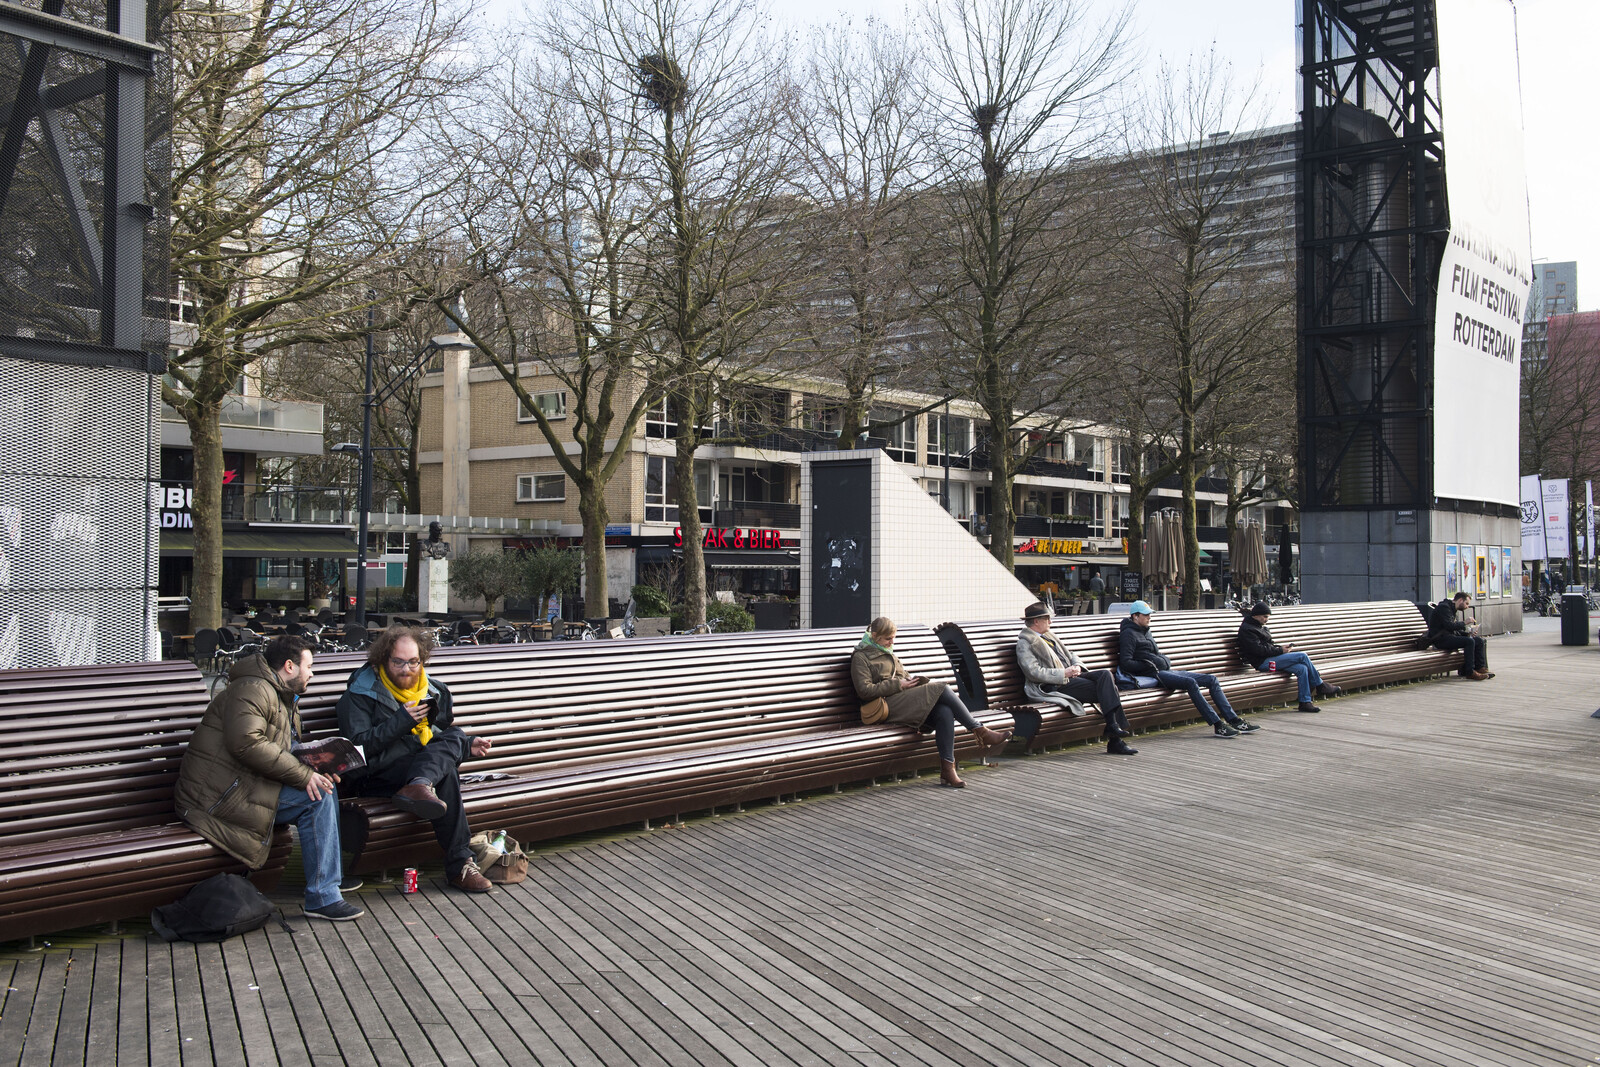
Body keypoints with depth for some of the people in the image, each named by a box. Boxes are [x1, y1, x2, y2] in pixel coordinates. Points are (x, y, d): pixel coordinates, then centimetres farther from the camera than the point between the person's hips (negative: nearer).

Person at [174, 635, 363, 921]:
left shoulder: (284, 701, 22)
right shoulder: (253, 690, -12)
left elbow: (291, 754, 21)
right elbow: (246, 743, -28)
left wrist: (316, 772, -2)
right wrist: (304, 775, -24)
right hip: (220, 794, -10)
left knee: (325, 788, 3)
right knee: (317, 798, -18)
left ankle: (330, 876, 9)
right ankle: (322, 897, -15)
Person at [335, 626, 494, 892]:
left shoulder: (435, 690, 15)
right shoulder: (361, 693, -1)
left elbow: (449, 733, 26)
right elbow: (356, 747, -12)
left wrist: (468, 745, 4)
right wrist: (401, 721, -16)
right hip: (375, 777, -6)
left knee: (455, 739, -26)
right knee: (446, 775, -31)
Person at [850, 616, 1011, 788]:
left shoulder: (888, 653, 27)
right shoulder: (861, 657, 2)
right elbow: (865, 690, -9)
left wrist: (913, 681, 8)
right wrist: (898, 684, -10)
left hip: (906, 697, 8)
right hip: (889, 705, -8)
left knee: (945, 711, -25)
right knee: (942, 688, -22)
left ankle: (947, 770, -28)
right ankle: (982, 732, -16)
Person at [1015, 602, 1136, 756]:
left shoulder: (1049, 636, 25)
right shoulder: (1024, 642, -3)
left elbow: (1070, 654, 29)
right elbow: (1034, 672, -15)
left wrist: (1077, 666, 5)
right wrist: (1063, 673, -15)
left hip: (1069, 676, 8)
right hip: (1055, 686, -8)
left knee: (1105, 674, -18)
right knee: (1104, 689, -22)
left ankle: (1113, 725, -22)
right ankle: (1114, 741, -21)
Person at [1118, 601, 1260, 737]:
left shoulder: (1145, 631, 25)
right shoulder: (1128, 634, -4)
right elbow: (1125, 663, -14)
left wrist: (1166, 663, 15)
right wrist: (1148, 665, -14)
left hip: (1166, 670, 10)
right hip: (1153, 674, -10)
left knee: (1212, 679, 1)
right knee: (1191, 683, -33)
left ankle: (1234, 720, -2)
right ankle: (1217, 725, -33)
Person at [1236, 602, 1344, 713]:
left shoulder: (1259, 626, 20)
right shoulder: (1246, 629, -10)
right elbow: (1259, 650, -17)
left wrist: (1282, 647, 5)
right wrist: (1280, 650, -14)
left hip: (1270, 658, 9)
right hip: (1262, 662, -9)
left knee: (1302, 668, -13)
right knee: (1302, 656, -15)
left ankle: (1305, 702, -11)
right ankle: (1321, 686, -2)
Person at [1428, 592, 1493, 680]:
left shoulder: (1454, 610, 21)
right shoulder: (1444, 607, -10)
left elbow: (1456, 630, 20)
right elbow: (1449, 626, -22)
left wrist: (1468, 632, 3)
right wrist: (1464, 622, -11)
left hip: (1449, 637, 10)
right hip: (1440, 639, -10)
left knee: (1479, 641, 1)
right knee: (1469, 641, -26)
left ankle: (1480, 668, 2)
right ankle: (1470, 672, -22)